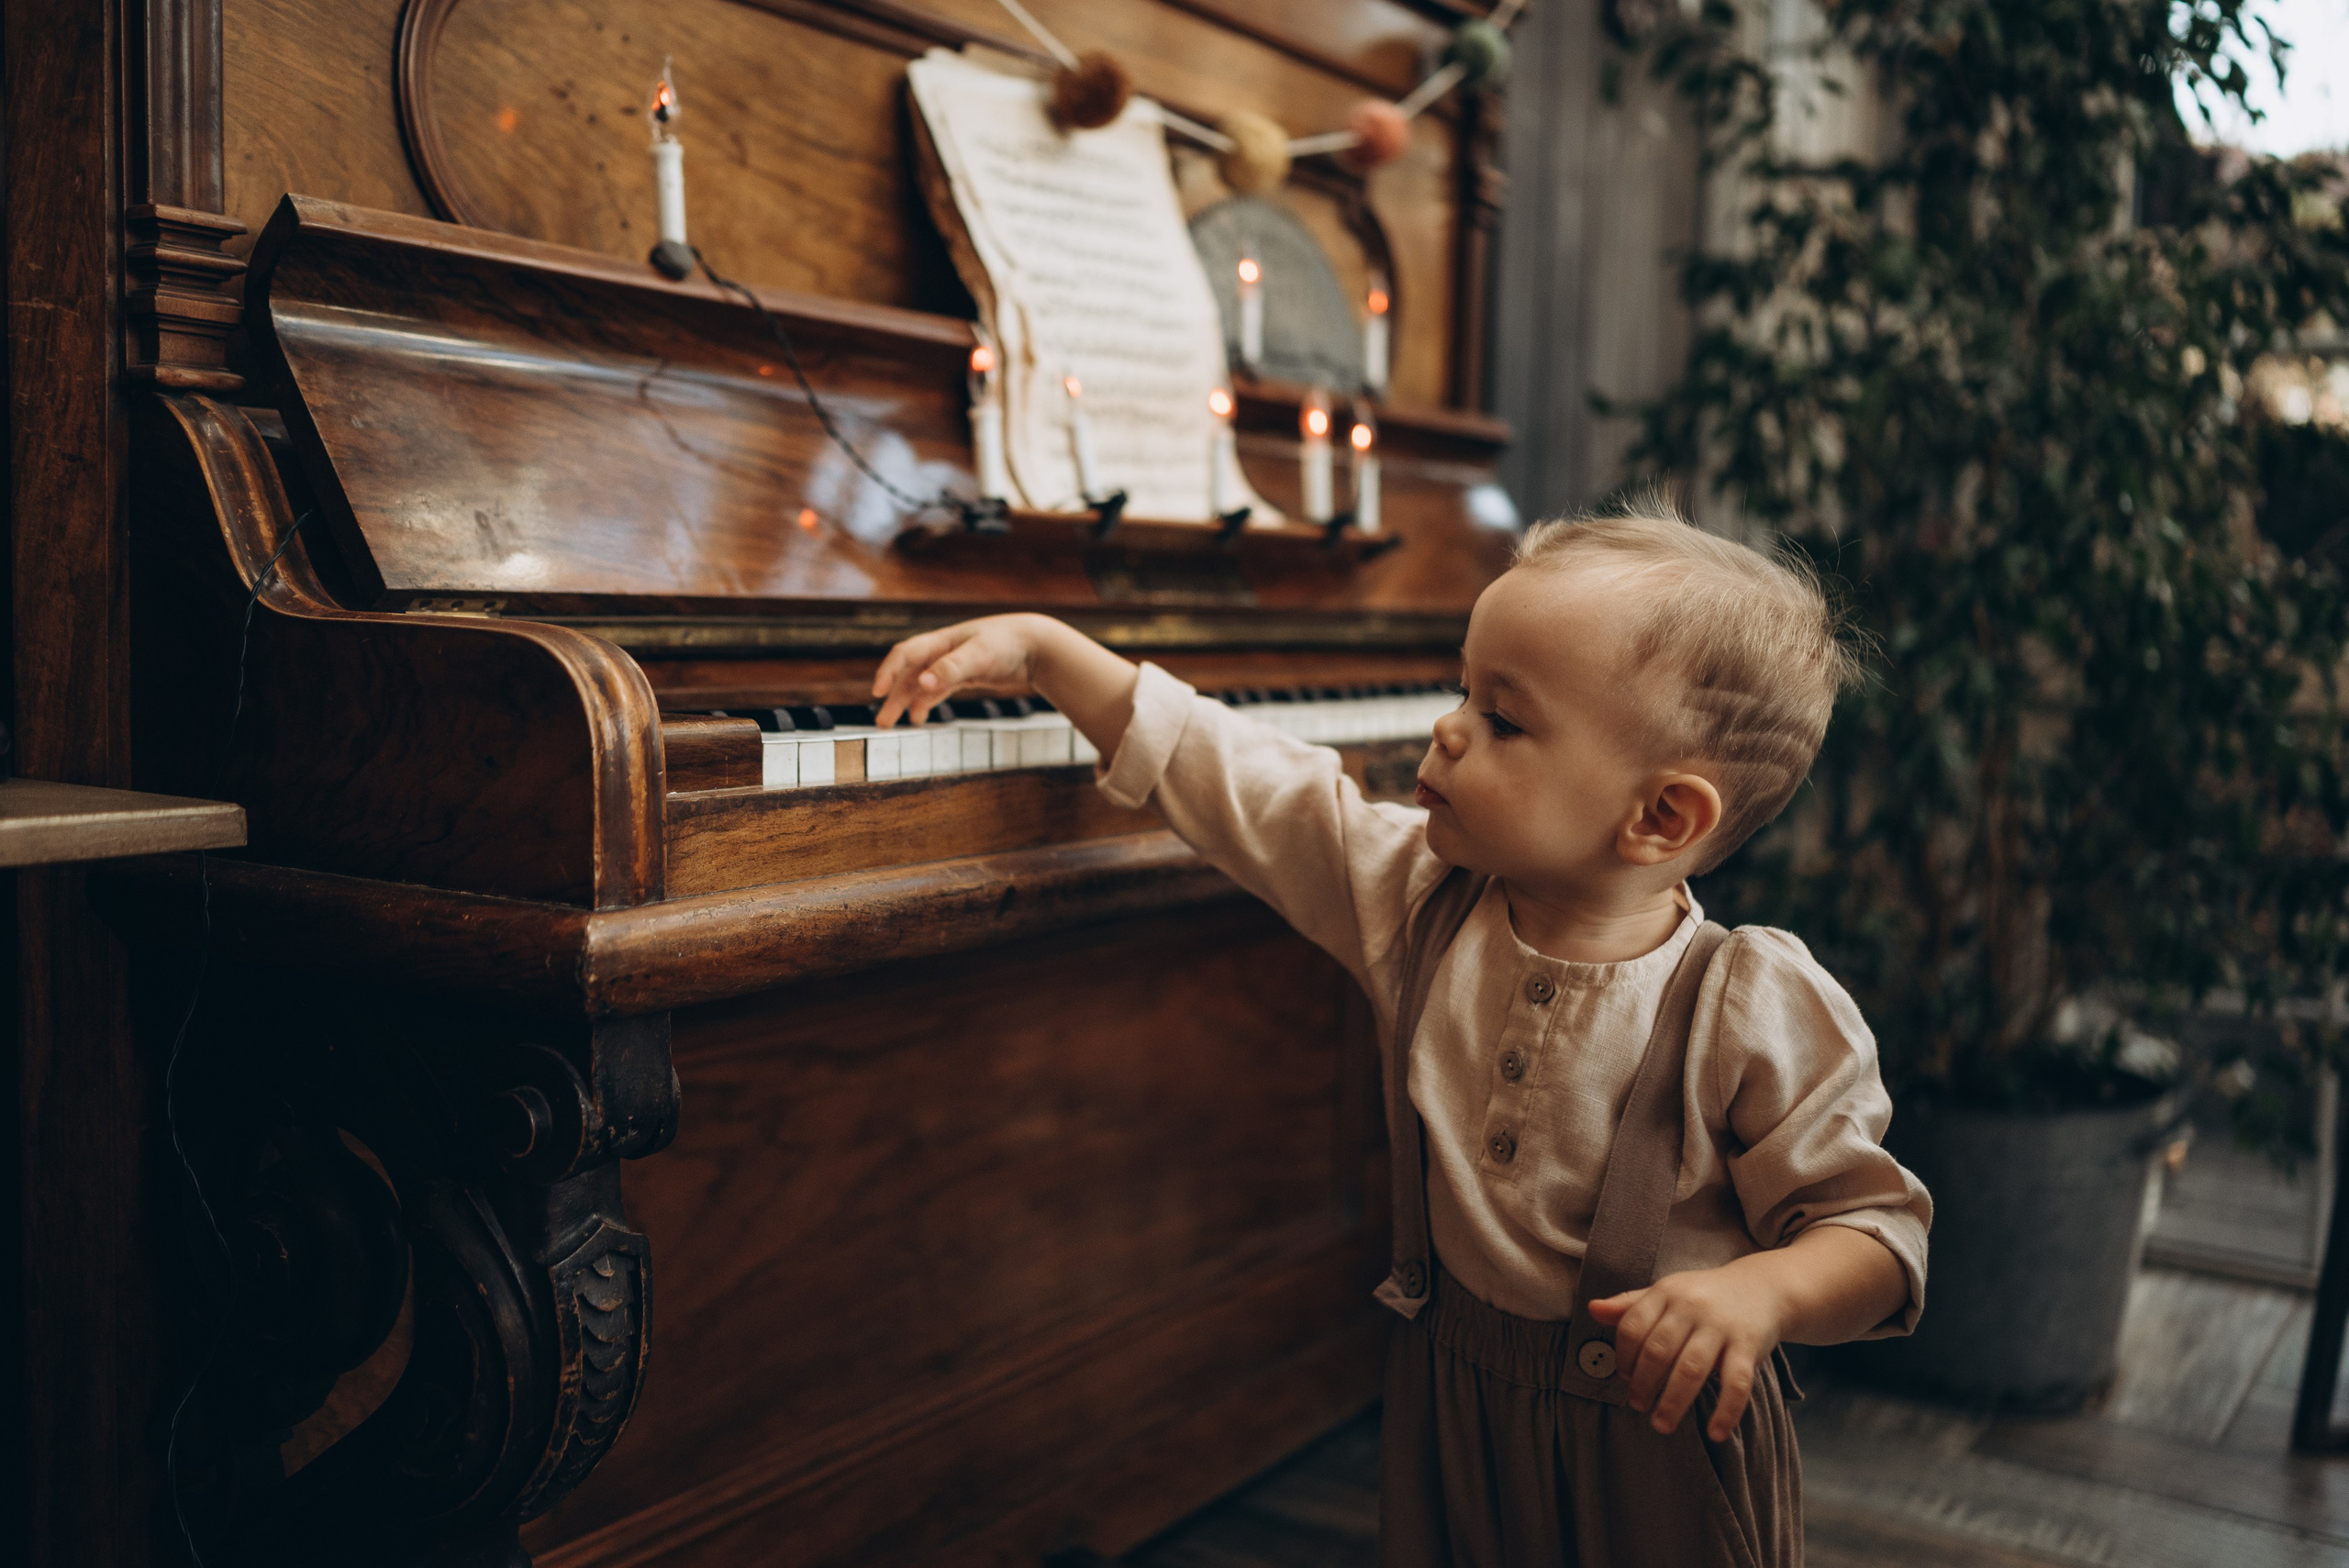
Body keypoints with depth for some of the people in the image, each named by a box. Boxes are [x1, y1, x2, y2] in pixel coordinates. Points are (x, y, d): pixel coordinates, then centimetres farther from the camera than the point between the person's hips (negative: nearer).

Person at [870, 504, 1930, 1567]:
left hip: (1663, 1435, -4)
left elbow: (1873, 1224, -14)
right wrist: (1042, 652, -2)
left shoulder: (1758, 1013, -21)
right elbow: (1231, 782, -3)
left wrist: (1764, 1293, -34)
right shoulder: (1421, 897, -8)